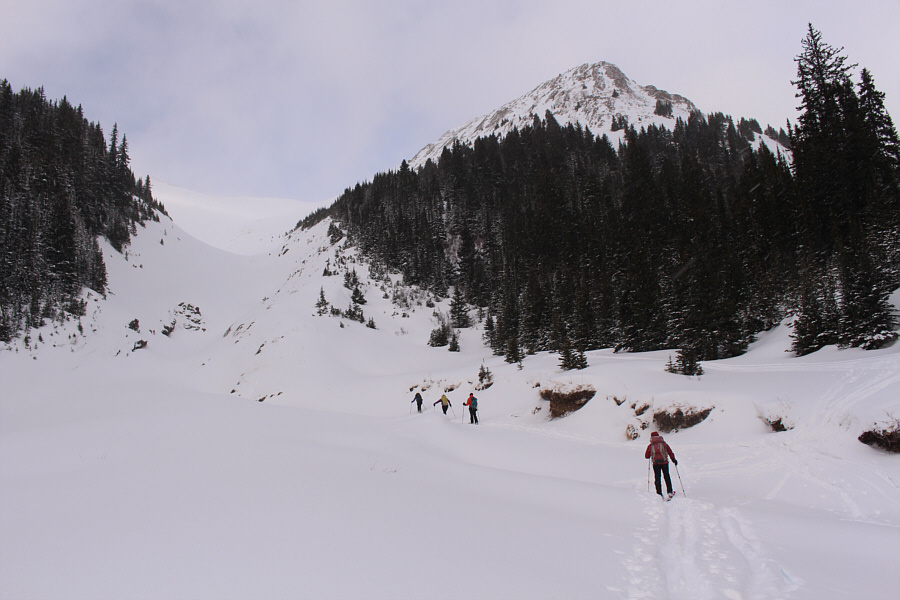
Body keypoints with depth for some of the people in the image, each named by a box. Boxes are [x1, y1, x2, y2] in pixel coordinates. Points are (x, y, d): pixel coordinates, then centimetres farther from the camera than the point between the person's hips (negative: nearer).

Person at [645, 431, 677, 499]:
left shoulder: (650, 446, 5)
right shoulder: (664, 444, 7)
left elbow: (646, 456, 8)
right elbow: (670, 453, 7)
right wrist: (674, 460, 18)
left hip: (656, 463, -1)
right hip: (664, 462, 1)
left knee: (657, 478, 6)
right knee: (667, 477, 15)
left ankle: (659, 494, 2)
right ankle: (670, 492, 14)